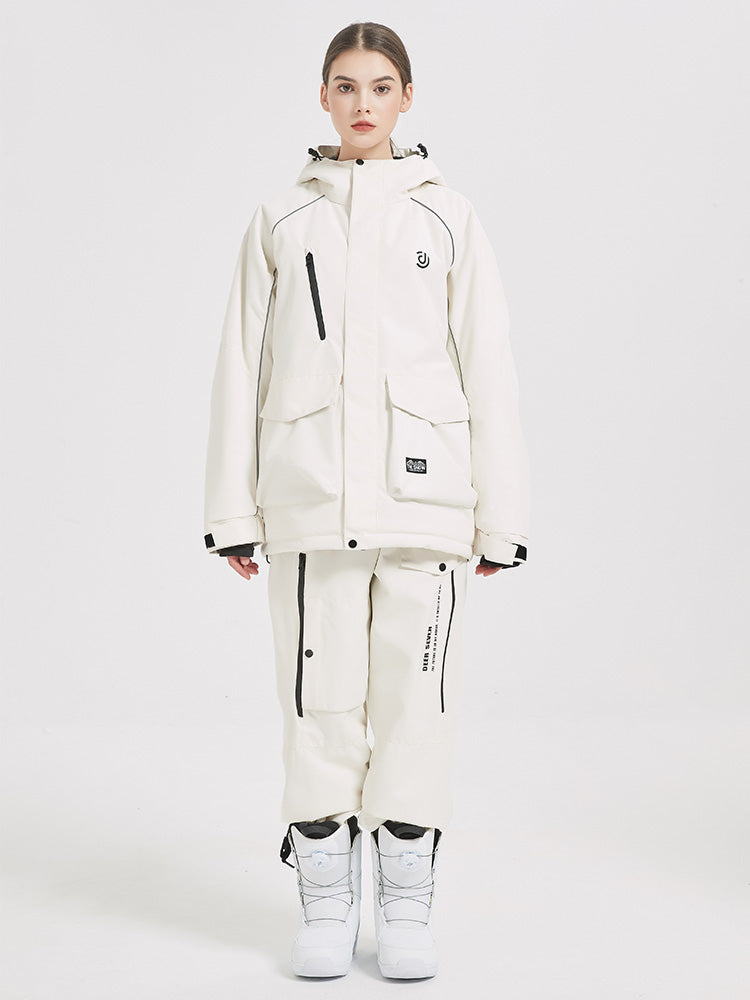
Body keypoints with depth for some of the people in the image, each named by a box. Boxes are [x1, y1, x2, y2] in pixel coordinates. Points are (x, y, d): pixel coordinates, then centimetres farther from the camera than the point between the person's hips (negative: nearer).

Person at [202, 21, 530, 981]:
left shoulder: (448, 218, 8)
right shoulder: (279, 220, 9)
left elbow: (488, 370, 6)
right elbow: (242, 370, 8)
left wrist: (499, 514, 2)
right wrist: (235, 511, 4)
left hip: (419, 494, 0)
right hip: (310, 496, 0)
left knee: (415, 696, 1)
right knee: (320, 698, 2)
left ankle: (407, 908, 13)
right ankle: (324, 907, 14)